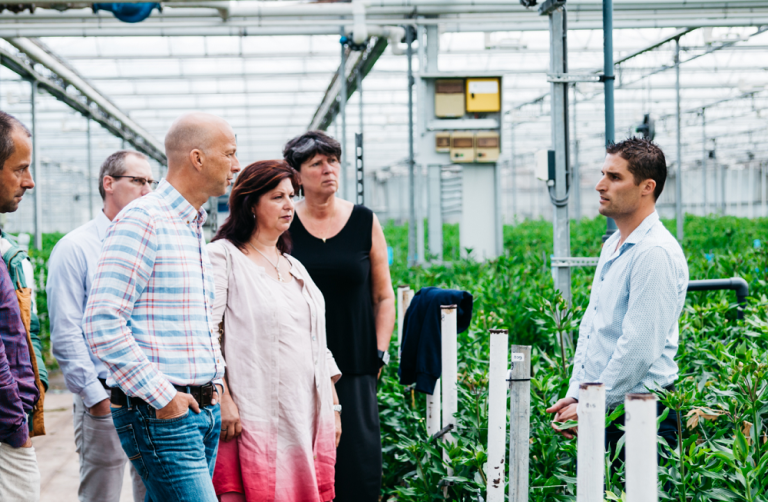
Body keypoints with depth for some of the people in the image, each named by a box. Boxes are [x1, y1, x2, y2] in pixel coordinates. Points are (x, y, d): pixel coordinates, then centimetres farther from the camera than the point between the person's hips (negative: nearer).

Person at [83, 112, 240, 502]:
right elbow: (102, 325, -19)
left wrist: (213, 380, 15)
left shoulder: (193, 228, 19)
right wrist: (161, 397, -17)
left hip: (203, 410, 9)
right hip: (159, 413, -9)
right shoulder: (142, 221, -11)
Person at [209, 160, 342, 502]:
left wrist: (333, 407, 17)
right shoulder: (223, 256, -1)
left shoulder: (294, 268, 22)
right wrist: (221, 399, -18)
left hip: (306, 416, 7)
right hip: (252, 417, -6)